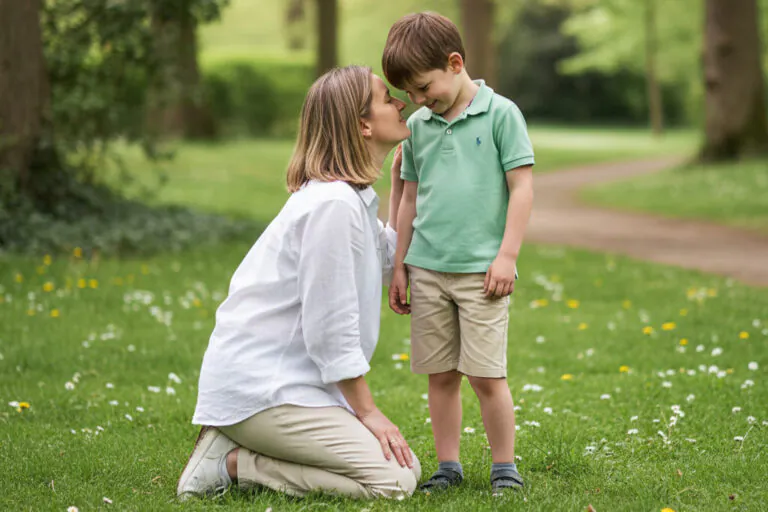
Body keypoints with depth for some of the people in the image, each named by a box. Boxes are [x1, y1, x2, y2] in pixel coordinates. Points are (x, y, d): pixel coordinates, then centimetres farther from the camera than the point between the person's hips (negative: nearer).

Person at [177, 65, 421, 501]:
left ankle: (239, 449, 7)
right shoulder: (334, 204, -18)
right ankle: (230, 463, -9)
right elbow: (330, 326, -17)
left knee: (409, 467, 6)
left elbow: (389, 263, 29)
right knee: (393, 480, -17)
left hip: (287, 380, 10)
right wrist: (367, 412, -10)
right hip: (259, 386, -10)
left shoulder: (351, 197, 13)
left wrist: (403, 182, 23)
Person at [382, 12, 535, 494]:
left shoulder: (501, 113, -3)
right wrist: (400, 266, 16)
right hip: (427, 270, 4)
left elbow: (522, 187, -4)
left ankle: (505, 467, 9)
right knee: (441, 375, 8)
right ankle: (448, 467, 17)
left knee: (487, 375, -4)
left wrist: (507, 255, -8)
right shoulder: (418, 126, 11)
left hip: (480, 271, -4)